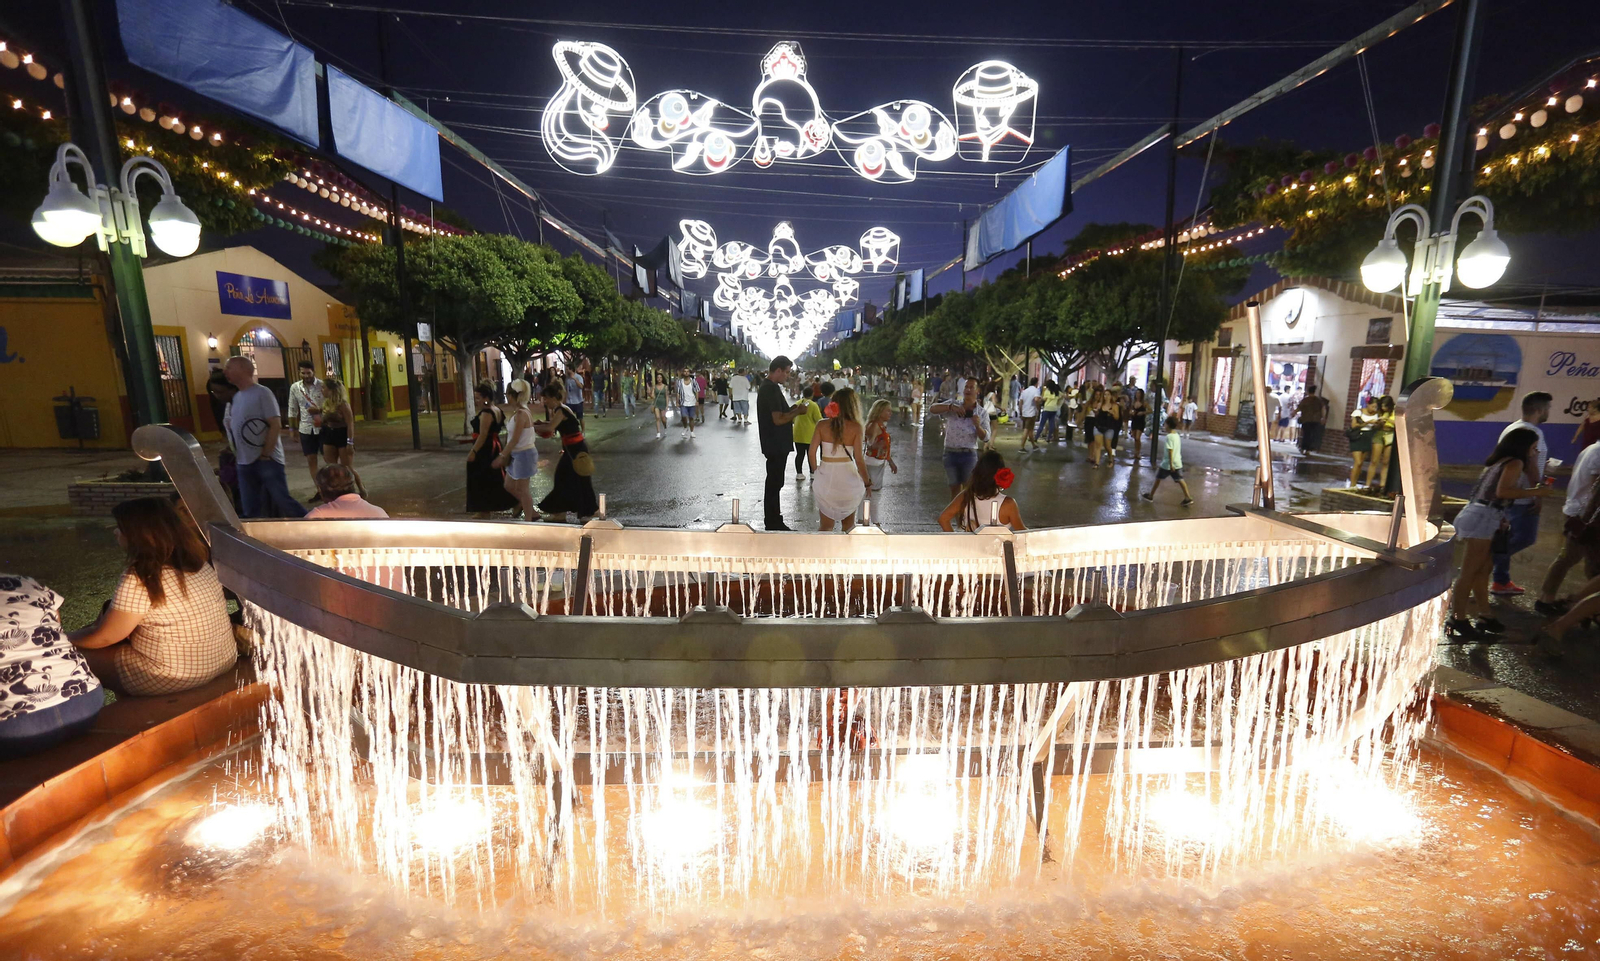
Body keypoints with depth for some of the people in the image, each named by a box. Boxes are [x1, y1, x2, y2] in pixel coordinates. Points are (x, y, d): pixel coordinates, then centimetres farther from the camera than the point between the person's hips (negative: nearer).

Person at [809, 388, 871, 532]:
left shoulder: (822, 425, -4)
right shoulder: (855, 427, -9)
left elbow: (812, 453, -5)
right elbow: (859, 459, -11)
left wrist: (816, 472, 12)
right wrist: (867, 482, 2)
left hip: (826, 478, 1)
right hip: (848, 479, -1)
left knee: (826, 526, 13)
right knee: (848, 524, 21)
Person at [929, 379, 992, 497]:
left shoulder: (982, 413, 0)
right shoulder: (953, 404, 0)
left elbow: (986, 438, -1)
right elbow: (931, 409, -13)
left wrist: (978, 426, -20)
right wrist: (951, 407, -26)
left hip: (969, 455, -1)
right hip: (950, 453, 1)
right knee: (954, 487, 12)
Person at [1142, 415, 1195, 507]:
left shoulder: (1169, 436, -17)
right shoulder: (1178, 435, 9)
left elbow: (1170, 451, -21)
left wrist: (1171, 464, -22)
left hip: (1167, 464, -7)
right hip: (1178, 463, 7)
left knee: (1158, 478, 9)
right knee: (1180, 480, 7)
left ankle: (1150, 495, 19)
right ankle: (1188, 497, 1)